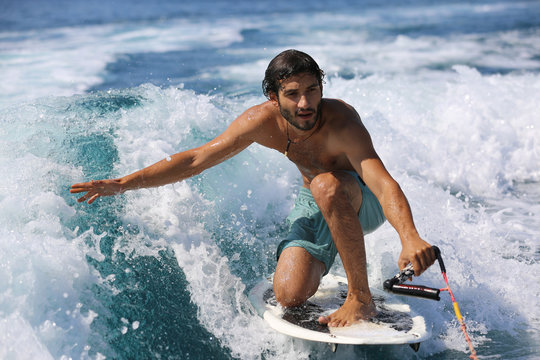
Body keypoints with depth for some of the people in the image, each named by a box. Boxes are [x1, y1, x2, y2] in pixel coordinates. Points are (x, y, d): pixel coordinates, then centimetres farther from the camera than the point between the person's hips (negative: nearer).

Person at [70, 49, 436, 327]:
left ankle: (361, 298, -24)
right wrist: (123, 183, -17)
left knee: (327, 185, -39)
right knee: (290, 294, -16)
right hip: (314, 204, 4)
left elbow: (383, 183, -48)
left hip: (363, 202, -4)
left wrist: (410, 237, -67)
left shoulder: (340, 123, -35)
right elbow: (196, 159, -15)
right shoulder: (263, 121, -22)